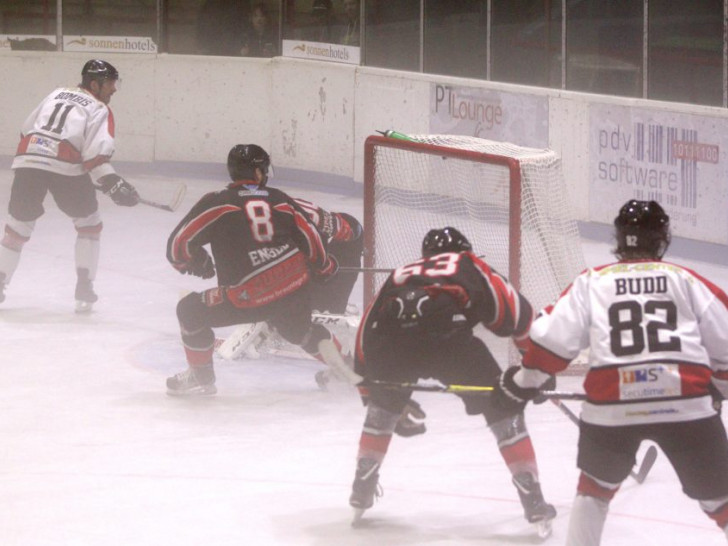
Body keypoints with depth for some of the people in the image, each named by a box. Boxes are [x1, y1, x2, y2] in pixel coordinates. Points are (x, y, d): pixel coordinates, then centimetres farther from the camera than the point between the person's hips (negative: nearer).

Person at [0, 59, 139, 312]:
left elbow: (27, 130, 28)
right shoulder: (98, 109, 7)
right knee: (89, 223, 13)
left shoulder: (57, 94, 27)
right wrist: (113, 184, -15)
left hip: (27, 159, 5)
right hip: (66, 167, -5)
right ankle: (84, 289, 6)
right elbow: (94, 153, -9)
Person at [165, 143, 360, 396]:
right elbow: (311, 237, 14)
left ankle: (200, 378, 23)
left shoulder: (216, 203, 0)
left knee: (190, 311, 15)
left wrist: (194, 263, 22)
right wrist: (323, 266, 34)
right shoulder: (280, 200, 11)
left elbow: (179, 243, 0)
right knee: (300, 330, 36)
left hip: (249, 298, -5)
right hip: (296, 289, 5)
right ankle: (348, 369, 36)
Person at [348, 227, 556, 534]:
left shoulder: (401, 276, 42)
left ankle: (361, 493, 38)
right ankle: (534, 502, 8)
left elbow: (367, 335, 43)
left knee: (383, 405, 35)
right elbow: (516, 313, 23)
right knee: (503, 407, 13)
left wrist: (371, 390, 54)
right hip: (447, 334, -3)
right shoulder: (471, 267, 34)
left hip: (392, 339, 3)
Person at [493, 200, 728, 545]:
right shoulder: (687, 281, 15)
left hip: (612, 403, 1)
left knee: (596, 483, 27)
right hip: (685, 403, -1)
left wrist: (522, 383, 20)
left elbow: (553, 339, 7)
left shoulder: (592, 283, 15)